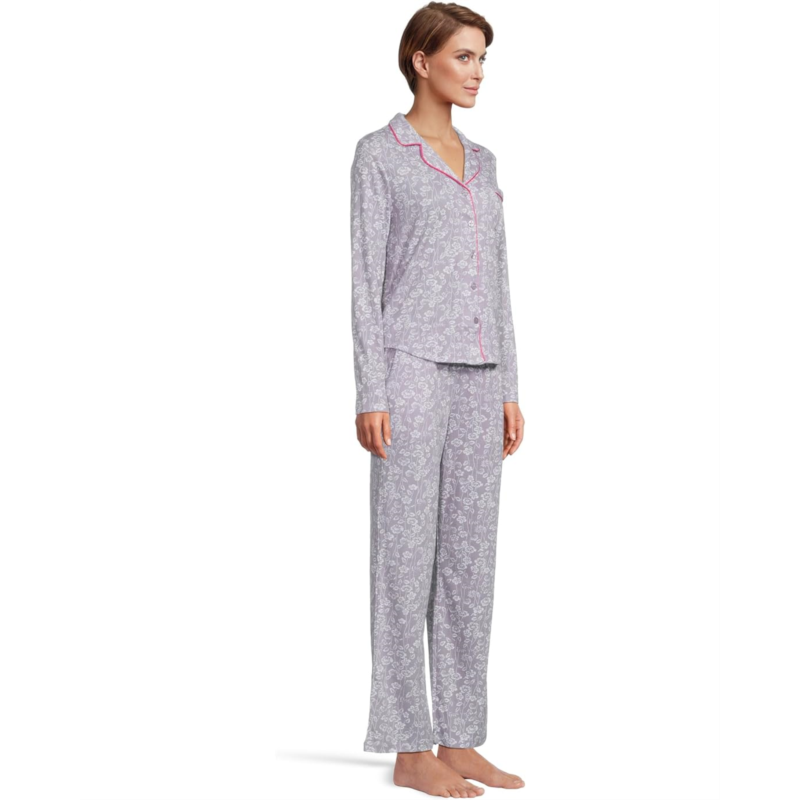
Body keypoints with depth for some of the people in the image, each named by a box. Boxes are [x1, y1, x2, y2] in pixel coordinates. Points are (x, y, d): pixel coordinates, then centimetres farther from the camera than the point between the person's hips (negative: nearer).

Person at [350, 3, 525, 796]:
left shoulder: (480, 163, 19)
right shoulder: (378, 154, -2)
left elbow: (494, 282, 17)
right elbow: (366, 278, -7)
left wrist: (508, 390, 12)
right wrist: (370, 394, -14)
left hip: (475, 378, 7)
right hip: (411, 371, -7)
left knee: (470, 559, 6)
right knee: (408, 557, -4)